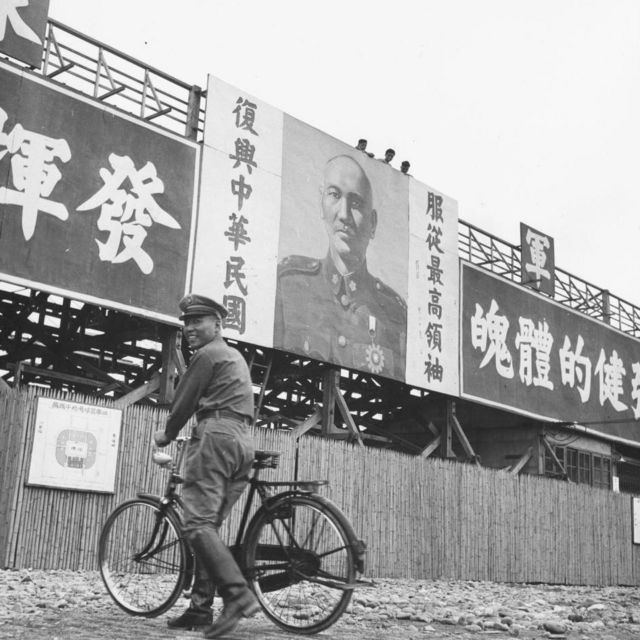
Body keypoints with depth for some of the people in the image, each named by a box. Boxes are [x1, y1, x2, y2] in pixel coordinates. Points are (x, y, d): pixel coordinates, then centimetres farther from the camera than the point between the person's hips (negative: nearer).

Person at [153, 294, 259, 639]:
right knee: (210, 524, 9)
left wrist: (166, 435, 17)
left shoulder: (207, 354, -1)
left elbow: (184, 402, 0)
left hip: (216, 434, -9)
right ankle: (200, 606, 7)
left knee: (198, 522, -14)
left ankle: (238, 595, -25)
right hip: (244, 441, 9)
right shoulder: (235, 355, 28)